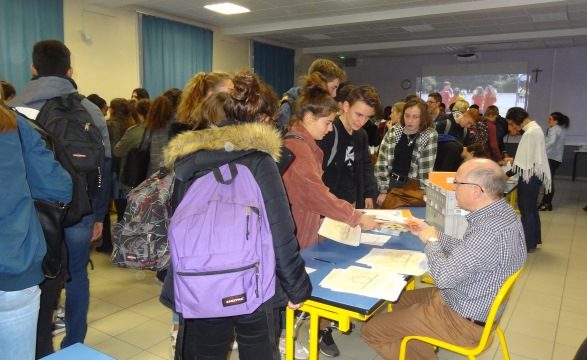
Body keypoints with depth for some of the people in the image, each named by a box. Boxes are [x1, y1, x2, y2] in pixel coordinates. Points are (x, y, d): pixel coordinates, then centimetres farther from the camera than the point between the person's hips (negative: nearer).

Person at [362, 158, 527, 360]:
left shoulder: (491, 231, -33)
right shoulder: (501, 211, -1)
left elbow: (443, 277, -30)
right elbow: (468, 250, 12)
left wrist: (431, 241, -13)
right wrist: (430, 233, 5)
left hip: (464, 320, -10)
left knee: (371, 329, -6)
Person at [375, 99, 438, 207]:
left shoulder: (430, 136, -8)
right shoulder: (393, 132, -1)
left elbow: (426, 169, -10)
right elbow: (382, 162, -2)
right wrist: (383, 191, -6)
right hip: (391, 184, 2)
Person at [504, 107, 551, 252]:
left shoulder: (530, 133, -21)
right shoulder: (535, 128, 10)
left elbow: (524, 163, -22)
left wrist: (506, 175, -16)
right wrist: (514, 159, 13)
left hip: (529, 176, -10)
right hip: (535, 174, 10)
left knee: (526, 209, 0)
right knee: (531, 208, 18)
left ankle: (528, 244, 9)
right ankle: (533, 240, 29)